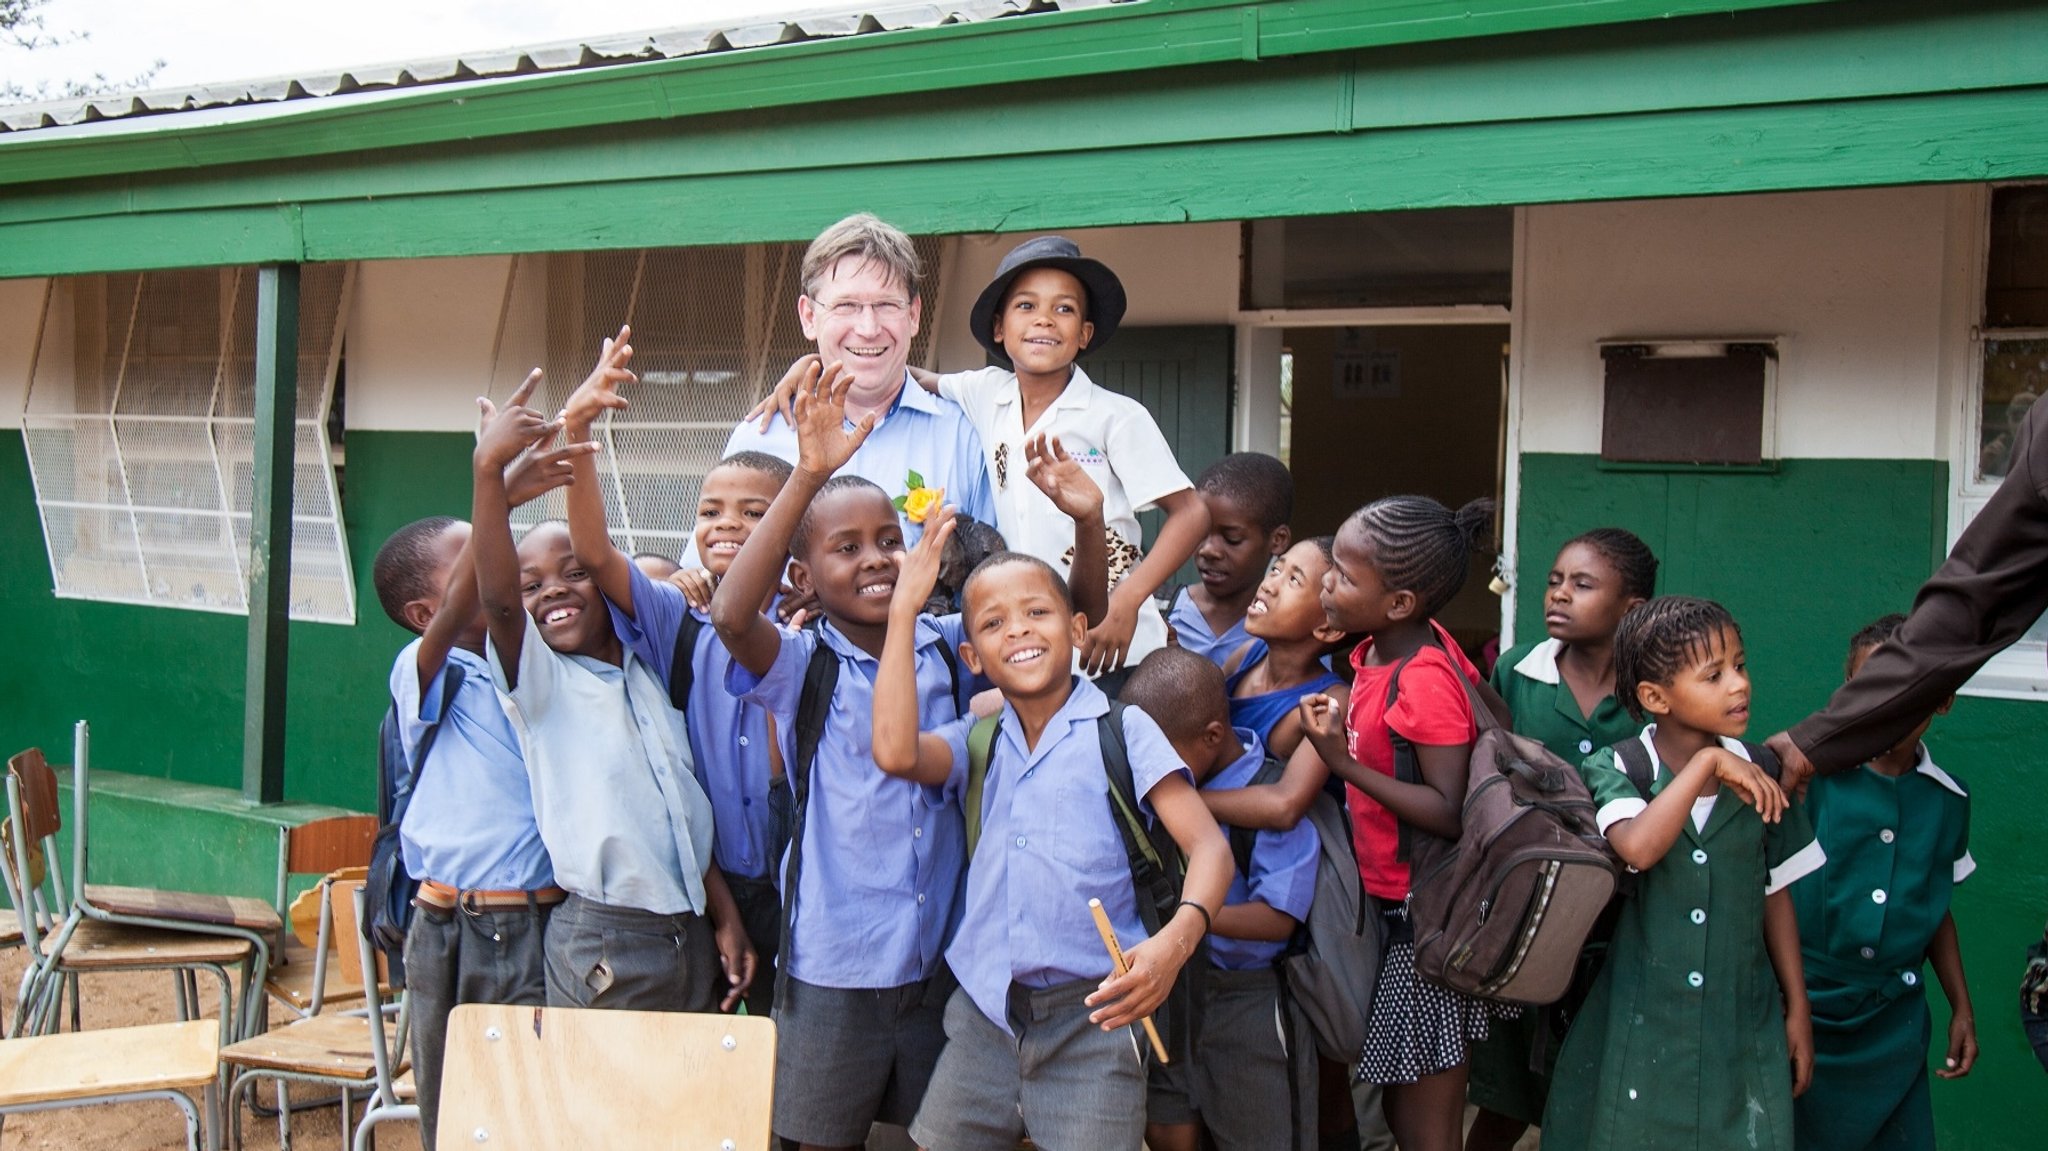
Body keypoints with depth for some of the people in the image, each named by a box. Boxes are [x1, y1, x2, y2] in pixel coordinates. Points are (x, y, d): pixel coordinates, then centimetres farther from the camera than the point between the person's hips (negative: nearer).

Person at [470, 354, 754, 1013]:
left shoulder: (648, 679, 14)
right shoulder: (536, 680, -2)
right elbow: (495, 598, -22)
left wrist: (725, 917, 10)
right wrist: (489, 470, -32)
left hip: (693, 935, 5)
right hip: (602, 945, -5)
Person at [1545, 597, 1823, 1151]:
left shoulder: (1761, 776, 1)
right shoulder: (1613, 768, -8)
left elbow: (1775, 895, 10)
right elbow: (1637, 848, -29)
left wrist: (1798, 1008, 12)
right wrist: (1706, 763, -26)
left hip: (1743, 1023, 2)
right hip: (1639, 1027, -2)